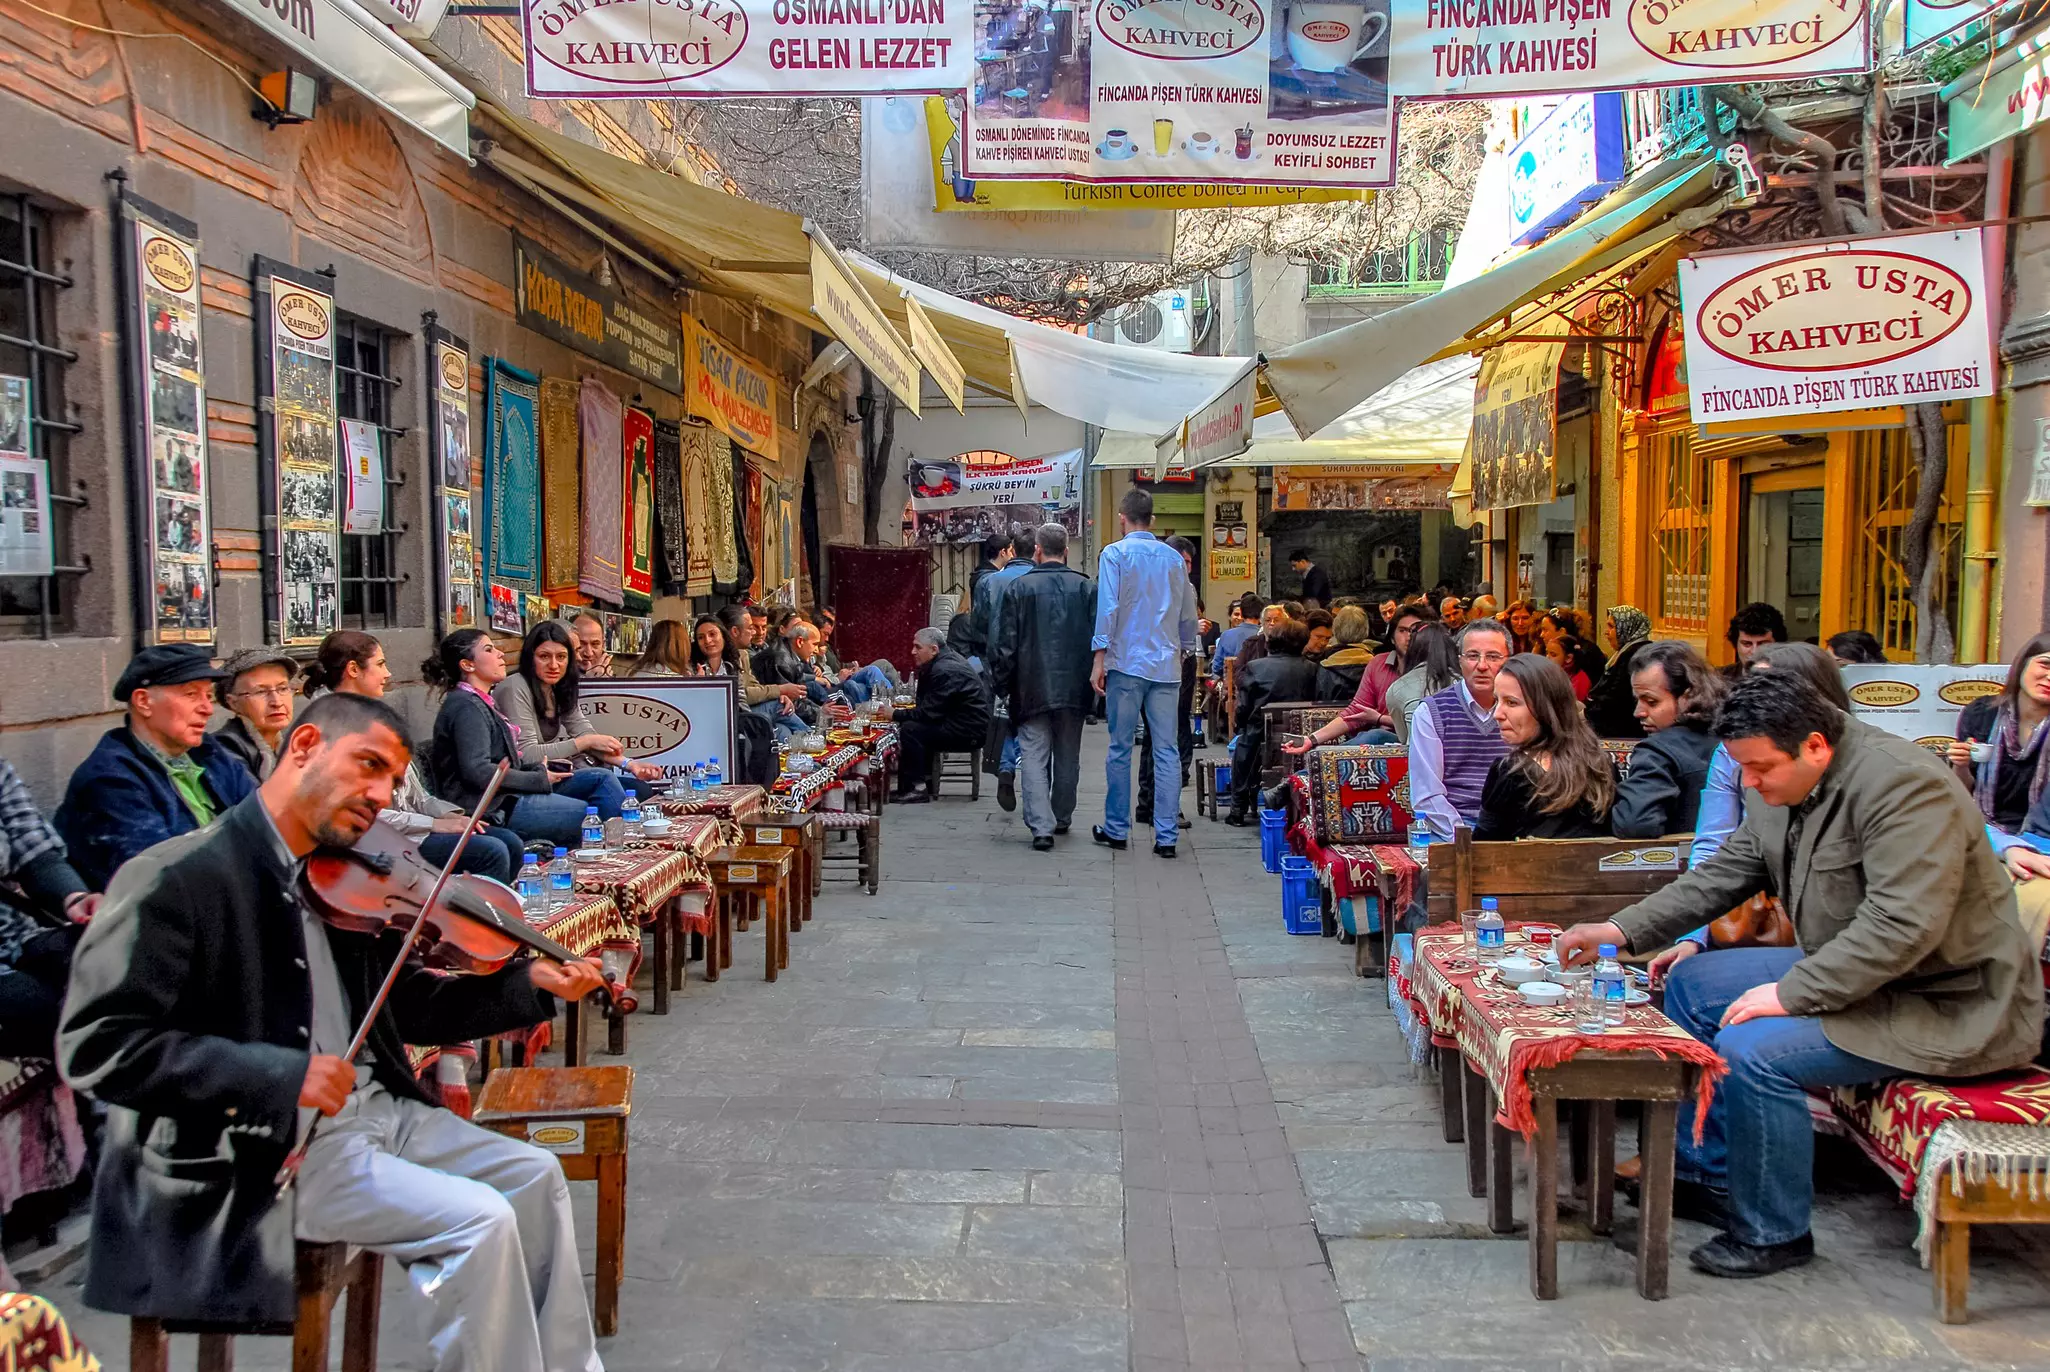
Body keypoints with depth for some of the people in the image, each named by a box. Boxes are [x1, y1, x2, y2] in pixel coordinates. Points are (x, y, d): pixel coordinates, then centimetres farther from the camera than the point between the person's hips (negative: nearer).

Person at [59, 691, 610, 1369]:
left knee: (534, 1175, 8)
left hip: (370, 1107, 9)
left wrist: (533, 983, 1)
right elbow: (94, 1046, -22)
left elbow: (406, 1005, 15)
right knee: (477, 1222, -20)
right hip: (252, 1152, -9)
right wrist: (281, 1076, -29)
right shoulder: (177, 878, -15)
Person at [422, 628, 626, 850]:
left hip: (505, 796, 10)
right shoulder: (467, 707, -13)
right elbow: (478, 772, -23)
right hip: (495, 809, -10)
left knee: (601, 777, 3)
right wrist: (540, 779, -15)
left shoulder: (483, 703, 19)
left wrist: (543, 768, 5)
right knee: (595, 818, -15)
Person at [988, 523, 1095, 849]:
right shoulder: (1086, 587, 2)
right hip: (1073, 688, 3)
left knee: (1034, 756, -1)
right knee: (1067, 756, 16)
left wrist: (1001, 682, 5)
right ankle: (1062, 819, 30)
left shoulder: (1021, 587, -4)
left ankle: (1041, 826, -13)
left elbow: (1005, 642, -4)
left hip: (1032, 688, -3)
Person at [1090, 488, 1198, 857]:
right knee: (1166, 750, 2)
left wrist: (1100, 659, -6)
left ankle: (1116, 829, 13)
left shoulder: (1114, 554, -3)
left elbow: (1107, 608, -9)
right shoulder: (1174, 558, 10)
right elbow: (1188, 614, 15)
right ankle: (1166, 835, 1)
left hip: (1127, 663, -3)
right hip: (1166, 665, 3)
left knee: (1120, 749, 6)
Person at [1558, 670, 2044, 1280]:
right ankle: (1706, 1177, 16)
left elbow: (1903, 926, -33)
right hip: (1851, 969, 10)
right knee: (1692, 983, 7)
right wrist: (1623, 930, 1)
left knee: (1752, 1050, -26)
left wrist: (1790, 994, -28)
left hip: (1948, 1000, -10)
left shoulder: (1902, 785, -26)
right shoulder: (1788, 787, 2)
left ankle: (1773, 1234, -4)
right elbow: (1723, 874, 10)